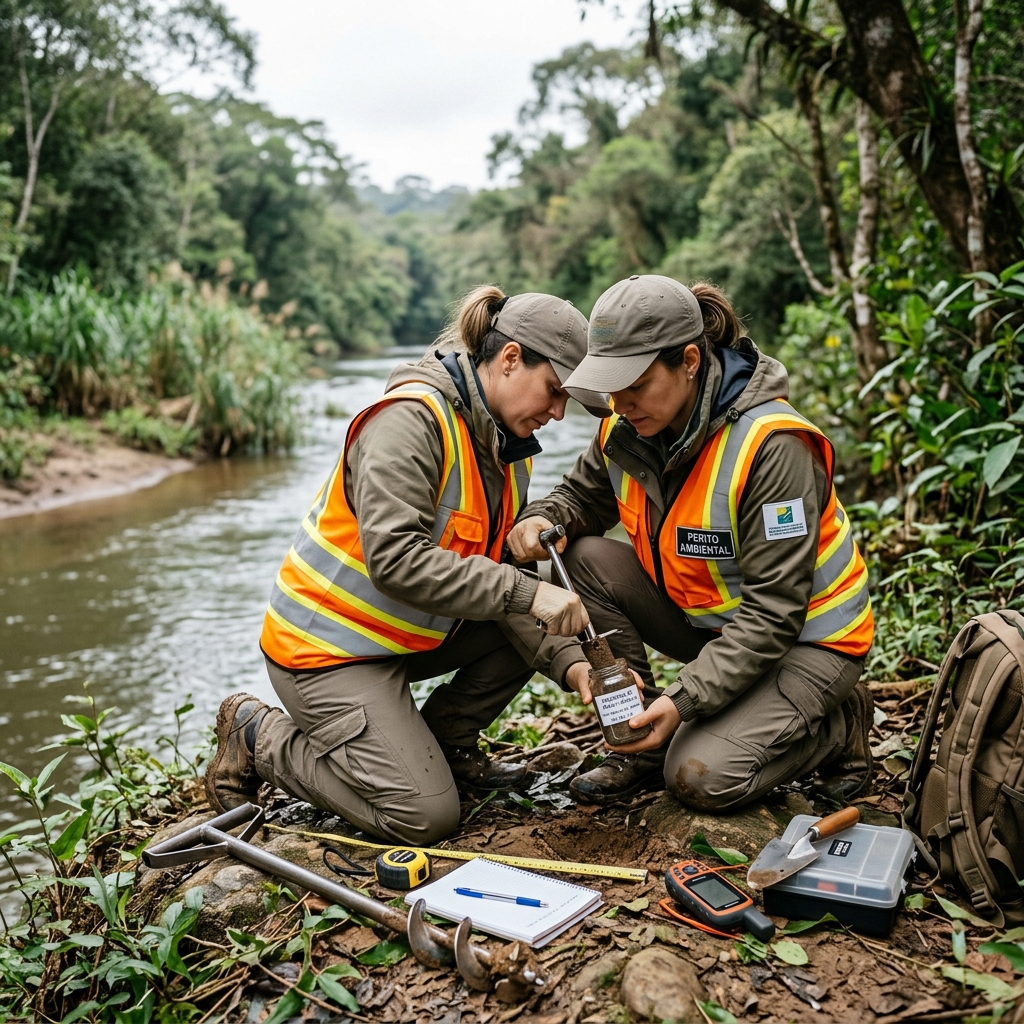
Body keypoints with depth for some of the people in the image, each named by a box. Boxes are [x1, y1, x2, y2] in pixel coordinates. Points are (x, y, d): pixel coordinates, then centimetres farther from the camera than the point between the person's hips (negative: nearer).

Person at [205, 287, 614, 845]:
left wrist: (569, 661, -15)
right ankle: (259, 737, 7)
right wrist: (524, 592, -35)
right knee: (426, 815, -10)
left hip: (409, 633, 8)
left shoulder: (509, 448, 3)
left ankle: (444, 742, 14)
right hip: (329, 645, -8)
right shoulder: (410, 418, -24)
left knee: (535, 626, 1)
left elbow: (505, 577, -2)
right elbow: (395, 559, -34)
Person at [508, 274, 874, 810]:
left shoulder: (773, 446, -30)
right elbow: (581, 493, 9)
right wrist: (541, 519, -17)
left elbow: (774, 611, -28)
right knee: (587, 558, -14)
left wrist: (685, 699, -33)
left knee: (702, 778, -21)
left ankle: (839, 724, 9)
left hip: (805, 638, -6)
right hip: (709, 620, 7)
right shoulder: (629, 428, -9)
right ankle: (643, 744, -3)